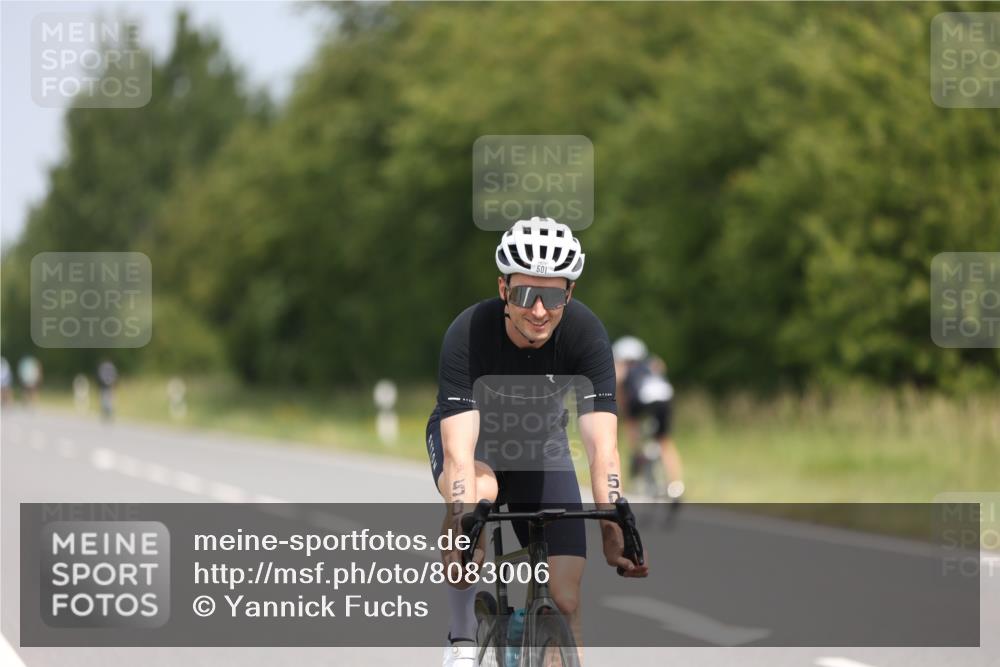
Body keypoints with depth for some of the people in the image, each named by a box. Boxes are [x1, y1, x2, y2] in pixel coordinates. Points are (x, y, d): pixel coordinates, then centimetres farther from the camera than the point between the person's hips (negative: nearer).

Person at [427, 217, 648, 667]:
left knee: (565, 600, -11)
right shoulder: (468, 334, -34)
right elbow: (459, 452, -41)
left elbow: (602, 447, -34)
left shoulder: (585, 334, -28)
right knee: (477, 491, -38)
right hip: (472, 438, -2)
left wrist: (615, 534, -45)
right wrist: (463, 538, -53)